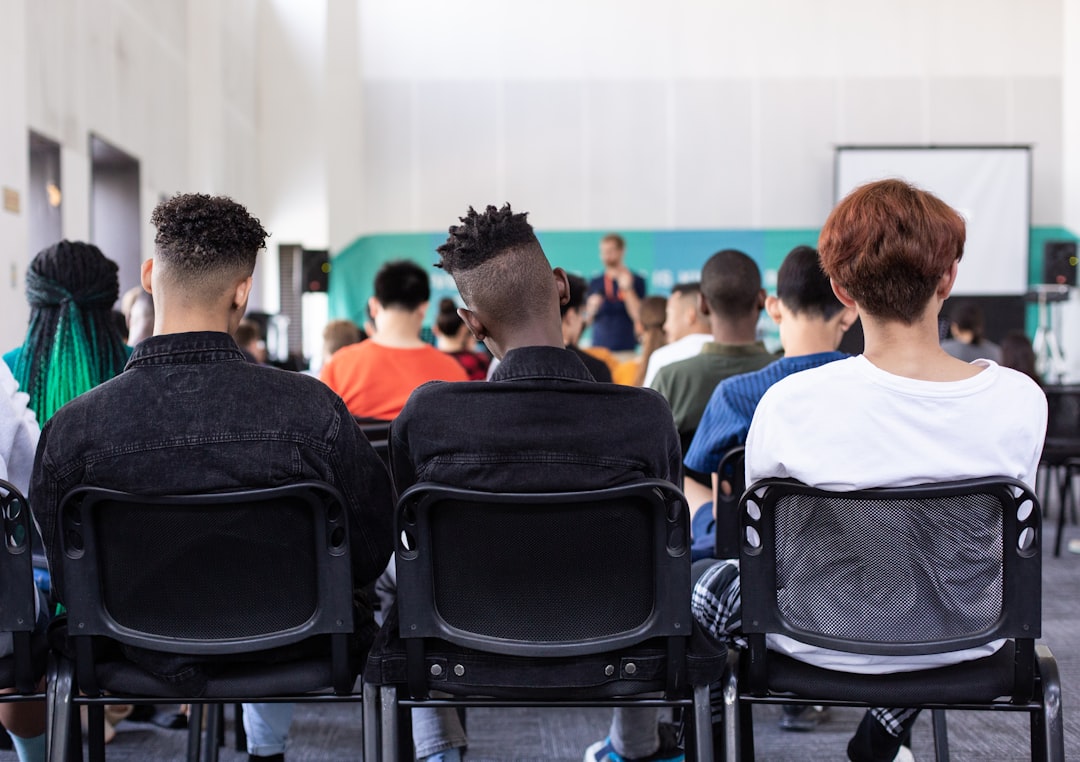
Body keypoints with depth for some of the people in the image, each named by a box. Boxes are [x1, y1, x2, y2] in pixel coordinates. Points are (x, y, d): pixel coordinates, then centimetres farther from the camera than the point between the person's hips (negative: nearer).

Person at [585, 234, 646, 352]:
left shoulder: (636, 280, 1)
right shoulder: (595, 283, 10)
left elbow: (639, 316, -8)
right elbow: (587, 321, 13)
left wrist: (627, 289, -14)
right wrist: (592, 309, -6)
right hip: (599, 347, 3)